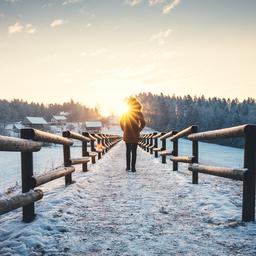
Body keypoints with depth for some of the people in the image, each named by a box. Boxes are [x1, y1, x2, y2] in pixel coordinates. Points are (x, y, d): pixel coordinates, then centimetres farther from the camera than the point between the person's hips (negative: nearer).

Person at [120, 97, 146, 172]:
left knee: (128, 150, 14)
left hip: (127, 135, 2)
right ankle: (133, 167, 4)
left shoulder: (125, 112, -1)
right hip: (135, 135, -1)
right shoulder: (138, 113, -6)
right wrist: (139, 130, 1)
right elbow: (143, 123, -10)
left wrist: (124, 130, 9)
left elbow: (121, 122, 1)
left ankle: (128, 166, 16)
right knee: (134, 151, 4)